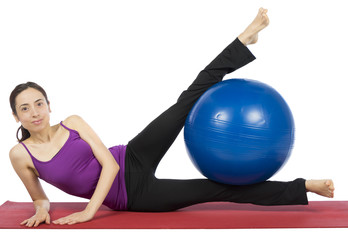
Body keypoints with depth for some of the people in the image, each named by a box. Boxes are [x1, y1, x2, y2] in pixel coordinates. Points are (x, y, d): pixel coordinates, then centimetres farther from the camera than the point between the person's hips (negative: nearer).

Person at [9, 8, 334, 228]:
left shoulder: (72, 122, -2)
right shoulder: (20, 154, -6)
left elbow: (109, 163, -7)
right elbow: (40, 198, 6)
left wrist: (89, 210, -18)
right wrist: (41, 211, -18)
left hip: (132, 163, 2)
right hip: (130, 197, -2)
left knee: (189, 100, -15)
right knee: (217, 188, -8)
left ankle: (246, 39, -7)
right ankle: (301, 189, 1)